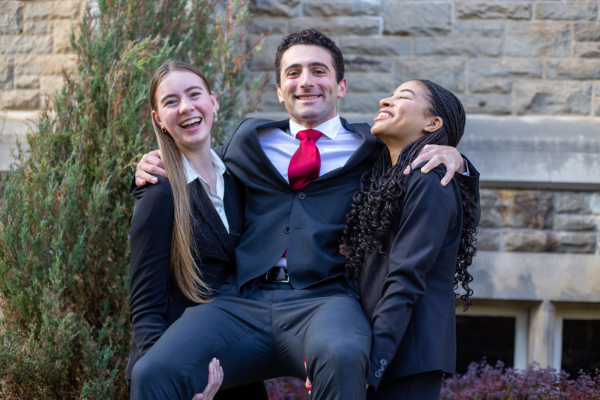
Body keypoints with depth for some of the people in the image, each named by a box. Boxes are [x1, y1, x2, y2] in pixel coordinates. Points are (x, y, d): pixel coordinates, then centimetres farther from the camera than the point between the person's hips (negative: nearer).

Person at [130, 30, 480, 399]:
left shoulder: (372, 149, 18)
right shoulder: (250, 140, 25)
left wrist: (452, 158, -1)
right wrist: (154, 168, 18)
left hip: (324, 299, -2)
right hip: (243, 301, 2)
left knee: (341, 356, -40)